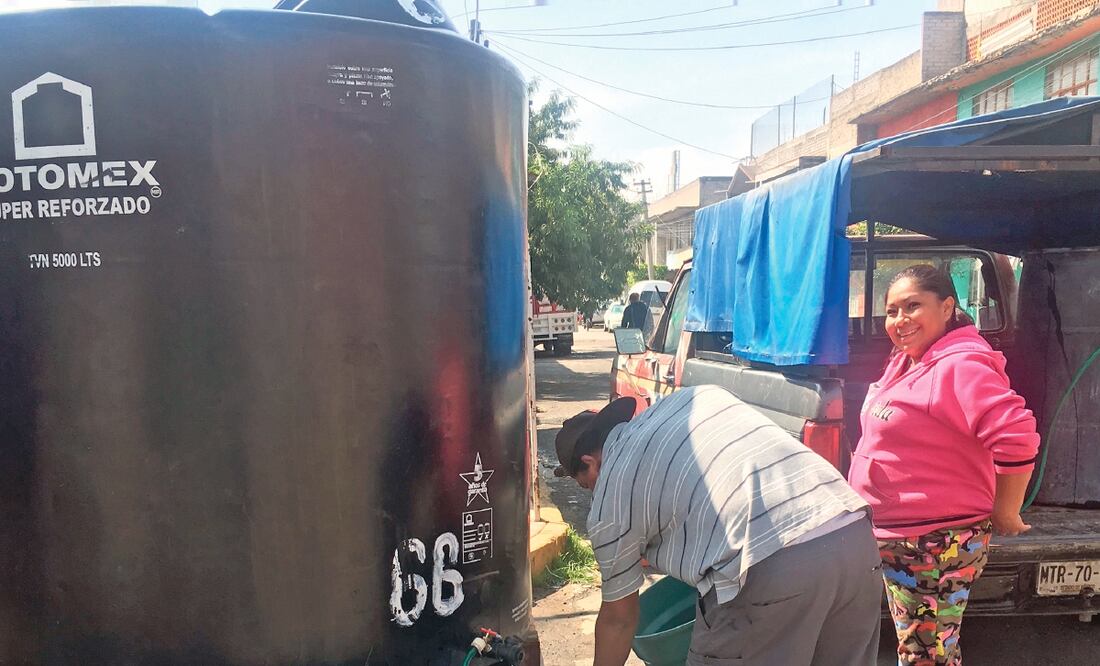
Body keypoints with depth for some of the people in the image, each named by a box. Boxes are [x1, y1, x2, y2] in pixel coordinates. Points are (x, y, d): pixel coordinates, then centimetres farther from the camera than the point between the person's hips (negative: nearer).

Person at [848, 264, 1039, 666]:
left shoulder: (960, 366, -21)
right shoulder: (906, 361, 8)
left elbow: (1017, 439, -28)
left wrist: (1004, 515, -16)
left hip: (938, 549, -9)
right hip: (897, 541, 9)